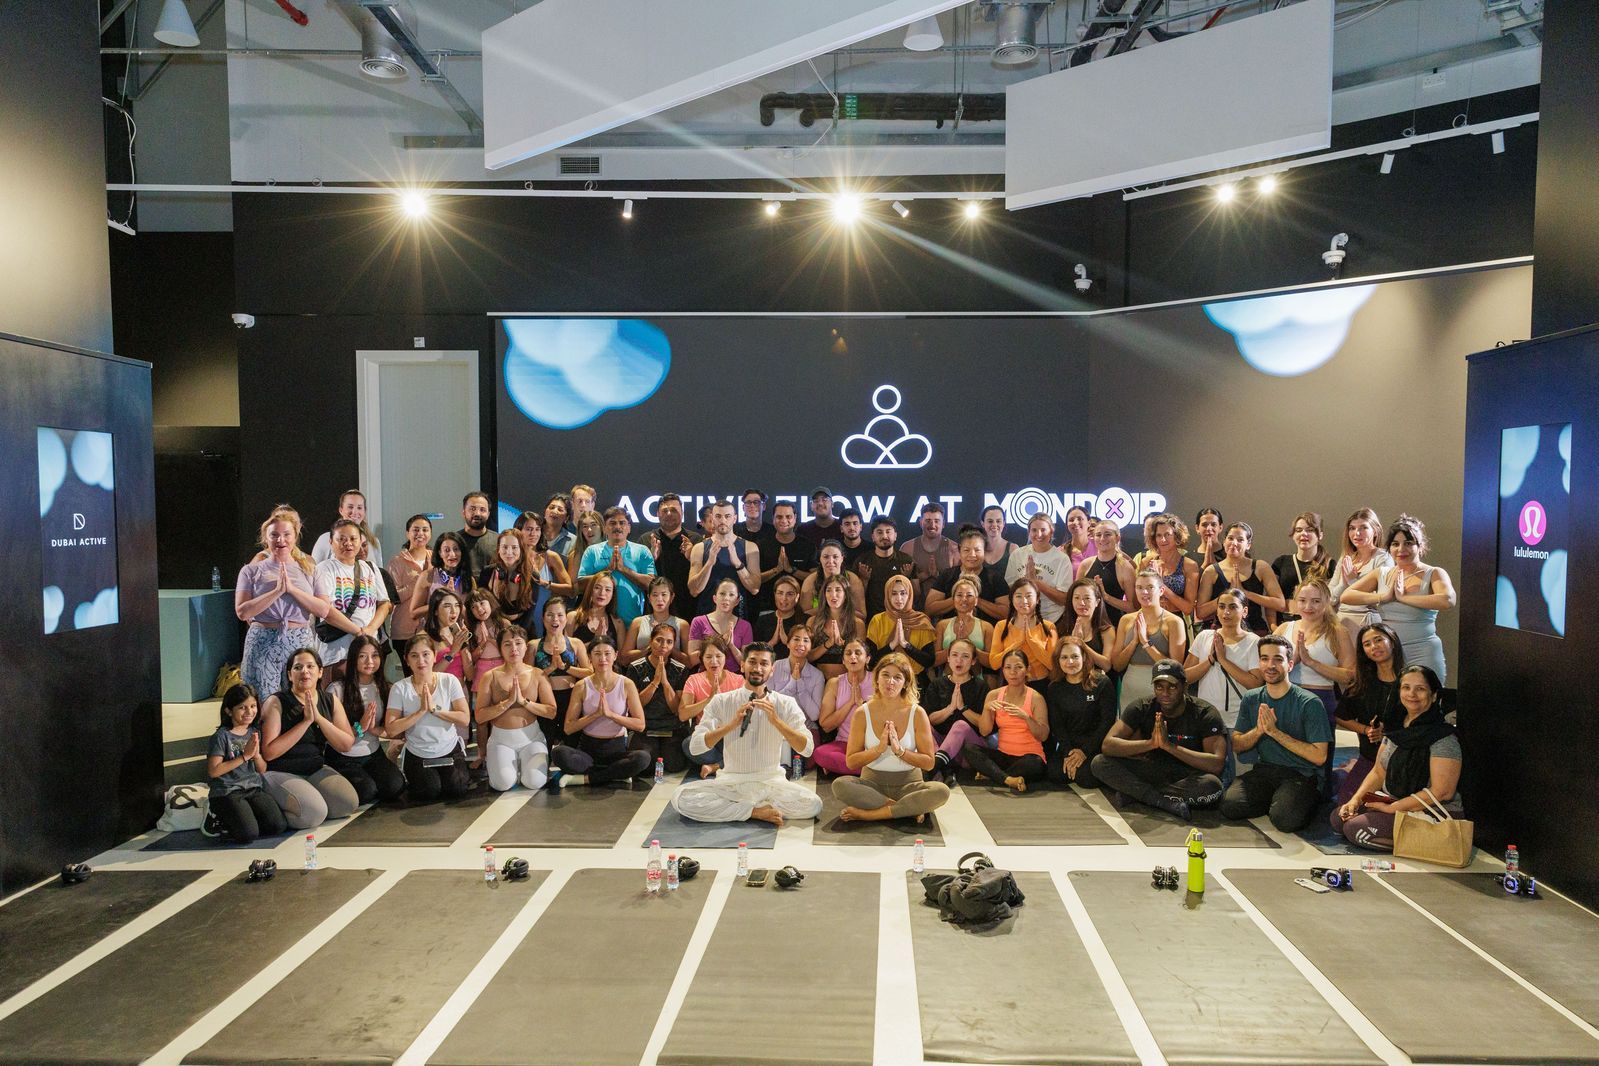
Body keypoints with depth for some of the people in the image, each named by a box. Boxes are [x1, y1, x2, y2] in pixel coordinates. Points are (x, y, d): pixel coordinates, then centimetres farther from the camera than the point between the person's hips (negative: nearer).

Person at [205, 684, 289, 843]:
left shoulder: (254, 733, 10)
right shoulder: (222, 736, -7)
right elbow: (213, 771, -15)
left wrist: (256, 754, -9)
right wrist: (245, 756, -15)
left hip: (254, 789, 6)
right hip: (227, 792, -6)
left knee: (279, 826, -14)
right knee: (249, 835, -24)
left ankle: (233, 820, 10)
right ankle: (220, 819, 7)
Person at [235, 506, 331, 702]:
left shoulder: (308, 569, 11)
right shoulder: (251, 571, 7)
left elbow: (323, 610, 0)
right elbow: (242, 611, -5)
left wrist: (292, 589, -10)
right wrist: (277, 591, -13)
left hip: (301, 643, 1)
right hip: (264, 643, -1)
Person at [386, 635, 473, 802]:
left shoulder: (449, 681, -7)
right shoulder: (400, 688, -10)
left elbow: (465, 718, -12)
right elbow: (390, 729, -16)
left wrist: (435, 709, -22)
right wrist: (421, 711, -22)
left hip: (450, 750, 1)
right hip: (417, 755, 0)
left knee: (457, 790, -18)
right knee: (429, 792, -20)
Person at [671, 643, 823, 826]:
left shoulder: (785, 704, 0)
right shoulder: (721, 701, 0)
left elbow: (806, 749, -10)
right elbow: (695, 746, -9)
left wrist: (775, 720, -22)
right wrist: (732, 724, -22)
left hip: (771, 782, 0)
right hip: (730, 782, 0)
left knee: (813, 804, -28)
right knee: (680, 798, -26)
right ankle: (756, 811, -14)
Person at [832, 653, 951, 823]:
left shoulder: (917, 713, -5)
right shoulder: (863, 713, -3)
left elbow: (928, 763, -4)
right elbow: (851, 762, -4)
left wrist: (900, 750, -18)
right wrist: (879, 749, -18)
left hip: (908, 783, 0)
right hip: (872, 782, 0)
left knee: (941, 791, -30)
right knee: (839, 785, -30)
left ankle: (867, 814, -25)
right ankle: (909, 809, -21)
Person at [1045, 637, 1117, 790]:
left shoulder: (1102, 683, -6)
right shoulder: (1055, 688, 6)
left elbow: (1107, 721, -9)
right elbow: (1056, 724, 1)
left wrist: (1085, 751, -14)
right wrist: (1068, 753, -14)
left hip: (1096, 744, -3)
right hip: (1068, 744, 3)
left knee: (1086, 778, -26)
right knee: (1055, 774, -21)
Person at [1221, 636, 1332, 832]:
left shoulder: (1310, 704, -8)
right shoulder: (1250, 699, 7)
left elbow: (1319, 757, -12)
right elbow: (1236, 745, 9)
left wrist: (1275, 732, -15)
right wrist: (1258, 730, -13)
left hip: (1301, 774, -4)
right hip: (1264, 771, 4)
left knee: (1285, 818, -32)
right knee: (1230, 805, -23)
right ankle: (1276, 801, 2)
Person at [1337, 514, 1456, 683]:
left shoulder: (1434, 574, 0)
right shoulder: (1381, 575, 10)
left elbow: (1447, 600, -21)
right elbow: (1346, 596, -1)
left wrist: (1404, 597, -16)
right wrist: (1383, 596, -11)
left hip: (1422, 655, -3)